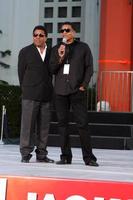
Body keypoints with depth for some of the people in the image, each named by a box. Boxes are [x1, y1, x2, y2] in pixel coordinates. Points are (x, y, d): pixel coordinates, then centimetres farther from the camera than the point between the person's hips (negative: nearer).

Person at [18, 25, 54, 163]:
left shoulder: (51, 53, 13)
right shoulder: (25, 52, 6)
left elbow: (51, 72, 14)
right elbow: (21, 73, 6)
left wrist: (48, 90, 6)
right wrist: (26, 90, 3)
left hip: (46, 95, 3)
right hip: (30, 95, -3)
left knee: (44, 126, 4)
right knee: (28, 125, -5)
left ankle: (41, 154, 11)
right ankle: (25, 154, 0)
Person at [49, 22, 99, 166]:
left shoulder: (83, 47, 8)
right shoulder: (56, 49, 14)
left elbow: (89, 67, 5)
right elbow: (51, 70, 10)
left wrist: (83, 85, -5)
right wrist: (60, 58, -7)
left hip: (76, 90, -3)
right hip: (60, 91, 3)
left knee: (82, 123, -7)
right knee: (62, 123, 3)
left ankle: (88, 157, -3)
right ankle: (65, 156, 9)